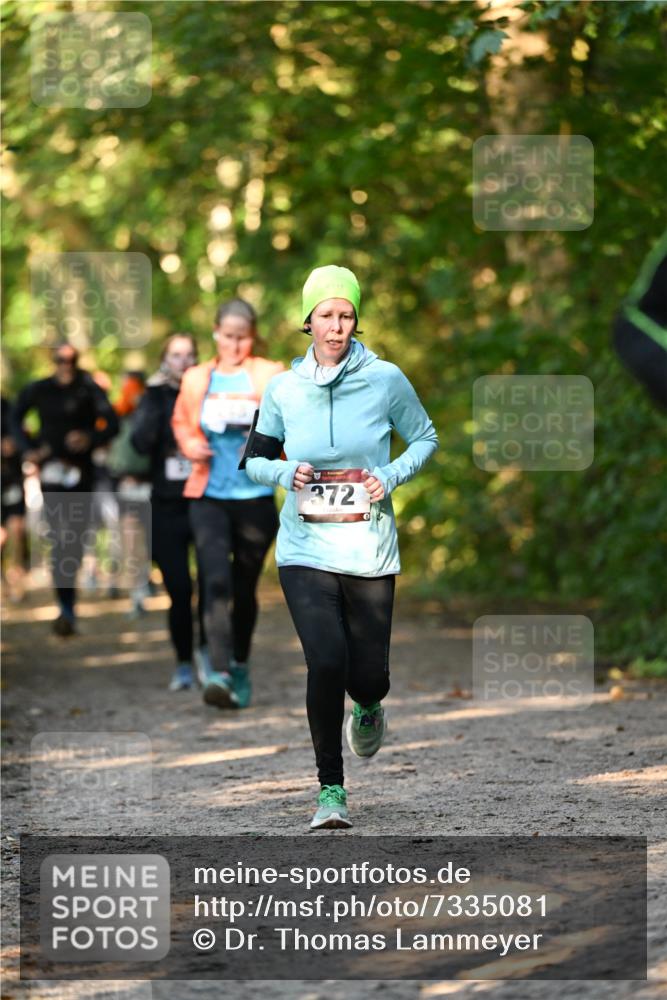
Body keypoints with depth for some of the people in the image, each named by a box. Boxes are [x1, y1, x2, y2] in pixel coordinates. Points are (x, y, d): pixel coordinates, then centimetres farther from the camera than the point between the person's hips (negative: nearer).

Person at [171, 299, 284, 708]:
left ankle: (240, 667, 31)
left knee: (245, 587, 10)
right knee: (217, 582, -17)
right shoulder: (196, 379, 7)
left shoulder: (271, 376, 2)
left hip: (255, 497, 0)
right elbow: (181, 421, 22)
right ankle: (220, 673, -24)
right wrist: (191, 444, 0)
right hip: (209, 497, 0)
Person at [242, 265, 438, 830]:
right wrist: (285, 473, -8)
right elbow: (254, 460, 13)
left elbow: (425, 438, 12)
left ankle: (368, 710, 43)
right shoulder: (284, 389, 2)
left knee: (369, 675, 2)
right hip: (305, 550, 0)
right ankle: (331, 791, -4)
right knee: (326, 663, -18)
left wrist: (391, 477, -6)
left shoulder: (385, 380, -2)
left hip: (370, 550, 0)